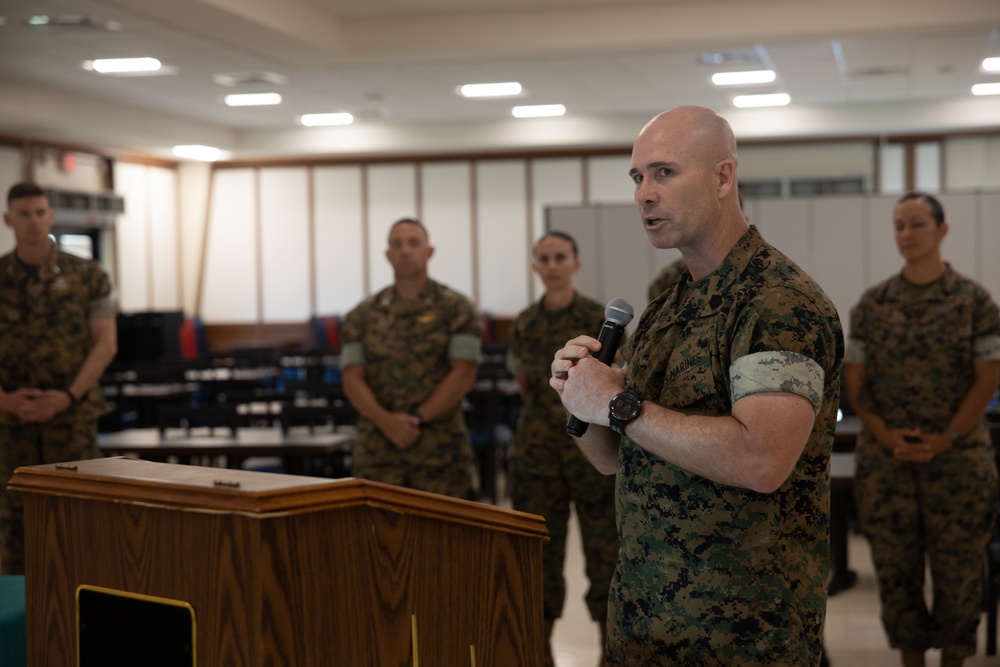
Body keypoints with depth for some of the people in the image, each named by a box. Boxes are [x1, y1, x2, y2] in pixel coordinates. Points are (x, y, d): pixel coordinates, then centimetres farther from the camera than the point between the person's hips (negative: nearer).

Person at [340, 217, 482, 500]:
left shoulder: (456, 309, 3)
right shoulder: (363, 315, 10)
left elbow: (463, 375, -4)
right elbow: (352, 379, 4)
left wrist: (418, 418, -11)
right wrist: (387, 422, -12)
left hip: (441, 450, -2)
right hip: (377, 451, 2)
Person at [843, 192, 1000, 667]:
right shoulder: (872, 303, 5)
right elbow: (854, 380, 5)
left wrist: (945, 440, -12)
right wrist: (886, 436, -9)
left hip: (958, 459, -2)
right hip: (884, 460, 2)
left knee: (957, 568, 4)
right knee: (895, 566, 7)